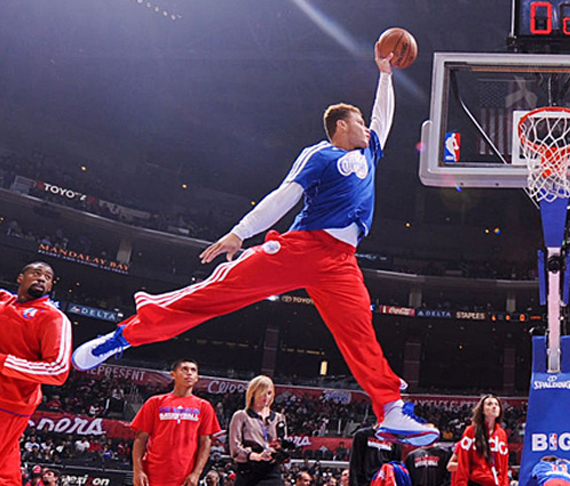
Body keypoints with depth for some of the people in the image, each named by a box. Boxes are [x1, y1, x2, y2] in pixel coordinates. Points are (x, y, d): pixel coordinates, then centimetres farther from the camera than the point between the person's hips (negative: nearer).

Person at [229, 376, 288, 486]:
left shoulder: (278, 418, 20)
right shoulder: (241, 417, 8)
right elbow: (235, 448, -5)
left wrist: (281, 447, -9)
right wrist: (256, 456, -22)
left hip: (272, 472, 3)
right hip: (248, 472, -3)